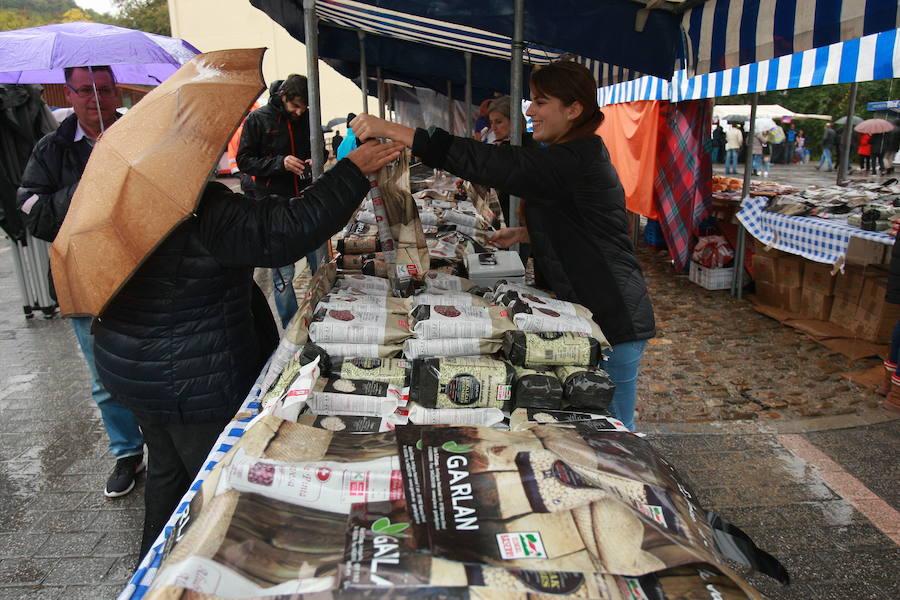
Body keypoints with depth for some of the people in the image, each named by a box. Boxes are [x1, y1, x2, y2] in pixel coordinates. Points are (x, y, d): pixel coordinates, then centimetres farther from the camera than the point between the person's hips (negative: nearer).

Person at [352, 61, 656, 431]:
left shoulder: (573, 161, -22)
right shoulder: (579, 157, 12)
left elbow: (486, 162, -29)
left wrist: (391, 130, -29)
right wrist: (524, 233, 9)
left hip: (613, 321, -10)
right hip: (592, 313, 10)